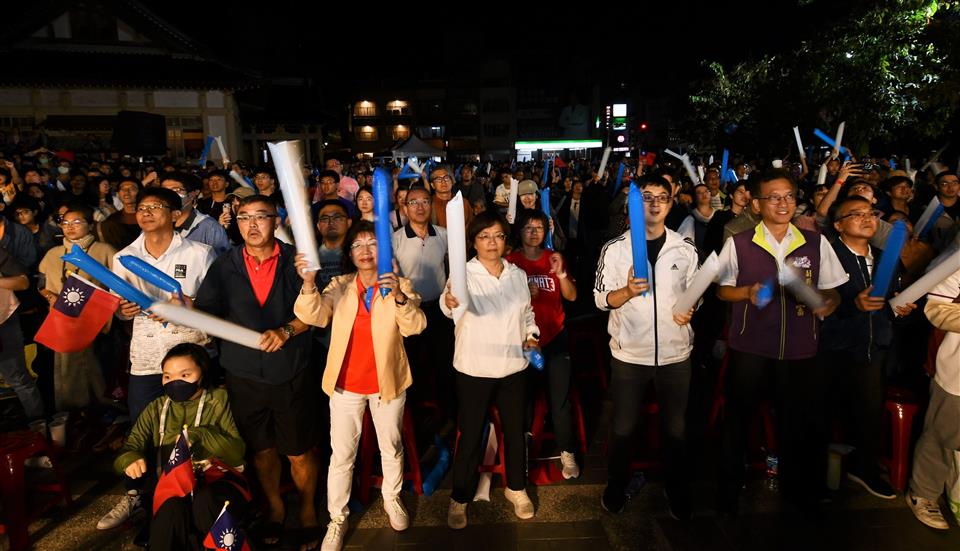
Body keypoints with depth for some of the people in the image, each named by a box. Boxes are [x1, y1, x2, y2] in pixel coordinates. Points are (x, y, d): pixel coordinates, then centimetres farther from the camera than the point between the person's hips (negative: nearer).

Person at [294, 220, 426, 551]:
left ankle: (392, 499, 42)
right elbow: (315, 316, -17)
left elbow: (414, 326, -19)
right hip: (346, 384, 1)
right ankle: (337, 519, 25)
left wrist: (399, 296, -38)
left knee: (391, 448, 18)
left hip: (387, 382, 0)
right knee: (342, 455, 8)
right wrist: (309, 284, -36)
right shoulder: (339, 286, -1)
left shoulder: (399, 285, -5)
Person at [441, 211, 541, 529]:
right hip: (474, 369, -4)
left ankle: (516, 488, 38)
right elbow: (453, 303, -33)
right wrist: (450, 302, -56)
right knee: (470, 435, 7)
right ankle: (460, 498, 27)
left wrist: (532, 334, -1)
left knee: (515, 430, 16)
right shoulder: (465, 274, -11)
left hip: (513, 367, 4)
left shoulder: (518, 275, 4)